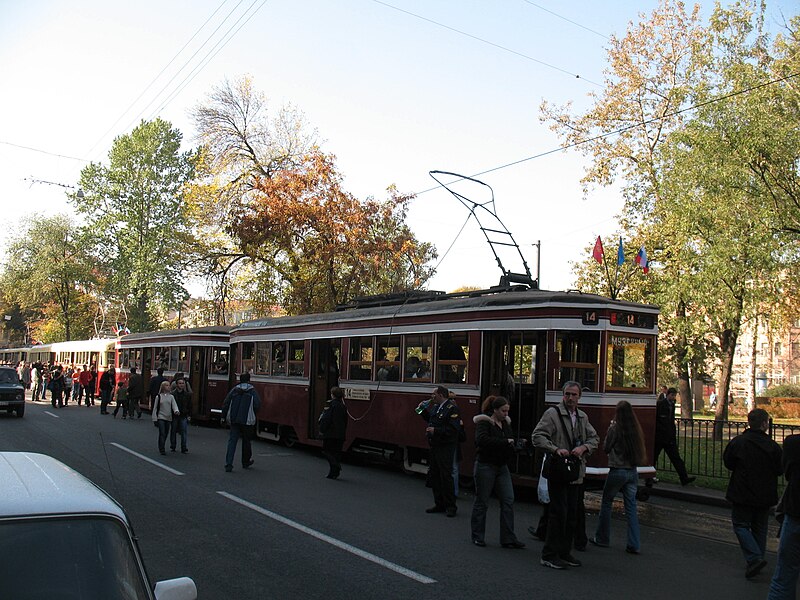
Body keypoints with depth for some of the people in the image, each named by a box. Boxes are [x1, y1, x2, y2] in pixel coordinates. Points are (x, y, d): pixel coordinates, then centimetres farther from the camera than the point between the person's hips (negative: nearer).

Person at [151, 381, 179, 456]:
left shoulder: (171, 397, 5)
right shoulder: (158, 397, 0)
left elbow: (174, 405, -7)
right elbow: (155, 408, 3)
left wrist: (176, 411, -29)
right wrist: (155, 419, -1)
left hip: (168, 418, 3)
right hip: (161, 417, -3)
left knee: (166, 434, 9)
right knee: (162, 433, -10)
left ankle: (162, 448, 26)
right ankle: (162, 450, -6)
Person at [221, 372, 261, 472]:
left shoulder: (234, 390, 5)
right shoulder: (252, 391, -2)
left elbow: (226, 403, 3)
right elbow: (257, 404, -10)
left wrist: (223, 416, 11)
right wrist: (253, 415, 6)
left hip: (234, 420, 2)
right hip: (247, 420, -2)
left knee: (232, 441, 1)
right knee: (246, 441, 13)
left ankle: (228, 464, -9)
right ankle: (246, 462, 25)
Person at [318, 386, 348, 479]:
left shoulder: (330, 404, -12)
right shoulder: (343, 406, 9)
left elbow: (326, 419, -15)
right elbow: (345, 421, 13)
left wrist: (322, 429, -6)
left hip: (330, 433, -6)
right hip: (340, 434, 6)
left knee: (326, 450, 5)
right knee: (337, 452, 11)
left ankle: (336, 465, -16)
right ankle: (334, 473, 11)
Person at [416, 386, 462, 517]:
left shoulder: (452, 408, -14)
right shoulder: (436, 407, 13)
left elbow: (453, 429, -22)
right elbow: (429, 419, 28)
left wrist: (436, 430, -23)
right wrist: (423, 410, 12)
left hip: (445, 448, -9)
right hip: (435, 446, 9)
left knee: (446, 476, -5)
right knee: (434, 475, 13)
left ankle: (451, 506, 6)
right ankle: (440, 504, 24)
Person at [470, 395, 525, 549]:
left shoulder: (505, 423, 11)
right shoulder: (484, 422, -12)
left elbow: (513, 440, 19)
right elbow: (482, 440, -29)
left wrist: (512, 444, -5)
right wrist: (505, 442, -24)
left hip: (502, 467, 7)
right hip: (486, 466, -7)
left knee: (508, 501, 1)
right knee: (481, 502, 4)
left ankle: (508, 538, 7)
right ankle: (477, 536, 18)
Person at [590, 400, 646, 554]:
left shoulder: (615, 429, -14)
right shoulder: (636, 429, 0)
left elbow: (606, 448, -5)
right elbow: (639, 449, 11)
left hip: (617, 471, -4)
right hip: (633, 471, 5)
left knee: (606, 503, 11)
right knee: (631, 507, 8)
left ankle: (602, 539, 20)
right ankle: (633, 545, 7)